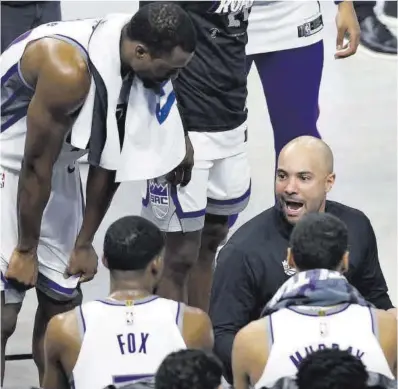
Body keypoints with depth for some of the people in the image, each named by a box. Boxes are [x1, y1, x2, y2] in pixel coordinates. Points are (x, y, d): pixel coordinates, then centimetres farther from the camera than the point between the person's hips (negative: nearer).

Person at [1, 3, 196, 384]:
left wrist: (84, 242, 8)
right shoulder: (68, 69, -34)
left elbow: (109, 159, 2)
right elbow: (35, 165, -23)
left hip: (57, 164, 8)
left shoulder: (132, 68, -10)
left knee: (64, 301, 9)